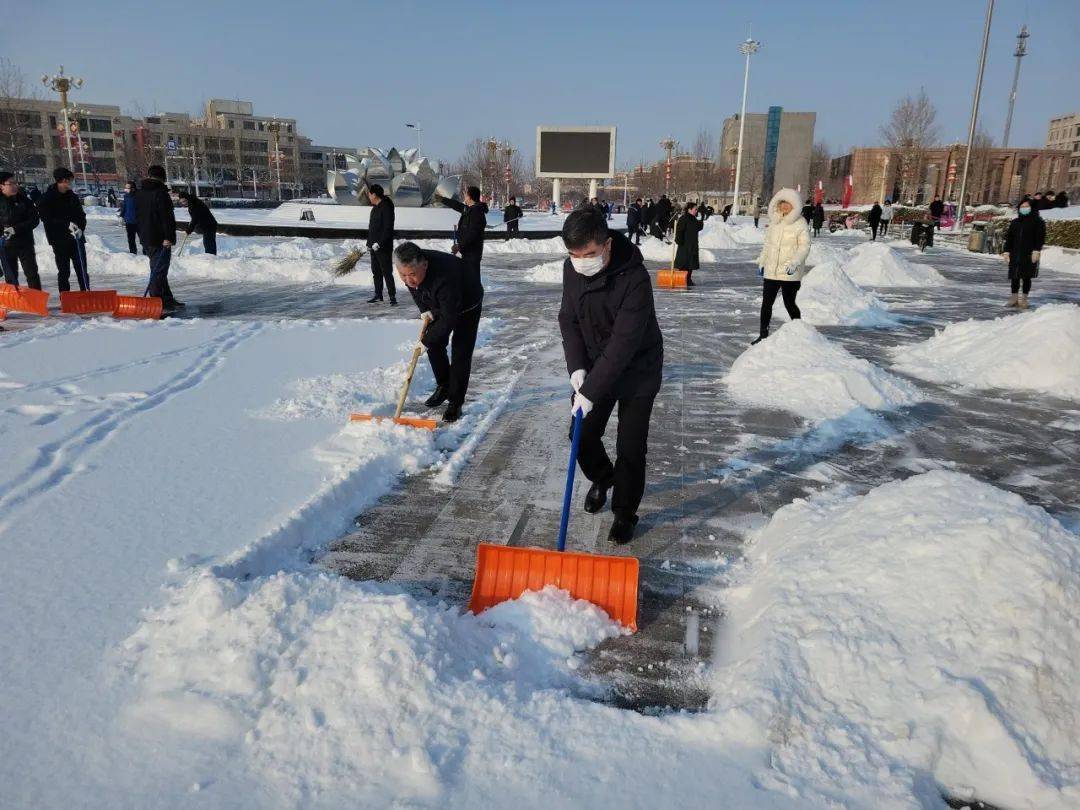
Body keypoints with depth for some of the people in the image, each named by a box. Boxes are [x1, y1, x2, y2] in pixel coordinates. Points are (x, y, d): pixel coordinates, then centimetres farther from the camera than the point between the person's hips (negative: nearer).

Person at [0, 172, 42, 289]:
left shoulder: (24, 200, -3)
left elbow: (34, 220, -6)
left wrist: (16, 229, -18)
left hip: (25, 243, 0)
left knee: (32, 273, 2)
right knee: (10, 276, 8)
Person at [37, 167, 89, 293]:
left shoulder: (73, 197, 9)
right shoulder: (46, 199, -4)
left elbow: (81, 215, 11)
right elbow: (47, 219, -10)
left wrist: (80, 228, -9)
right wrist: (67, 224, -23)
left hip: (76, 238, 4)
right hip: (59, 241, -3)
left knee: (82, 270, 6)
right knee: (64, 272, 1)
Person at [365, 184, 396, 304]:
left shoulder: (386, 208, -14)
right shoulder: (375, 208, 15)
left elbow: (388, 229, -19)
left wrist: (379, 243, -21)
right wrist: (369, 242, 13)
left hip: (384, 248, -9)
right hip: (374, 247, 10)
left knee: (387, 272, -8)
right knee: (376, 272, 14)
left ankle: (393, 296, -5)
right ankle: (378, 295, 23)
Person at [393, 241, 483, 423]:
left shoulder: (444, 277, -46)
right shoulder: (409, 269, -23)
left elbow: (449, 318, -39)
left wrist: (426, 341, -31)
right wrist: (425, 311, -10)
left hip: (466, 306, -7)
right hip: (439, 305, 7)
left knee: (460, 353, -11)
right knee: (434, 346, 7)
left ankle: (455, 403, -3)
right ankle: (443, 387, 27)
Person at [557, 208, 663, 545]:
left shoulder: (635, 278, -30)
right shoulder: (572, 268, -10)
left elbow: (624, 343, -32)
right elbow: (568, 319, 0)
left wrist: (591, 390, -31)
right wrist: (577, 367, -13)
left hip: (637, 371, -5)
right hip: (593, 367, 5)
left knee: (630, 448, -1)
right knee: (582, 435, 9)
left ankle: (625, 513, 19)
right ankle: (602, 478, 40)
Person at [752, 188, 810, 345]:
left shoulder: (800, 223, -7)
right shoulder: (774, 221, 11)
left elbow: (804, 246, -10)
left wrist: (794, 263, -23)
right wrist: (762, 262, 17)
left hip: (790, 273, -5)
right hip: (771, 271, 5)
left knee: (789, 303, 0)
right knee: (766, 302, 5)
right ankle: (763, 335, 13)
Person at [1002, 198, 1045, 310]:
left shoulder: (1037, 221, 3)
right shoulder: (1014, 222, 15)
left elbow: (1040, 237, -5)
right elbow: (1009, 238, 15)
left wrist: (1036, 251, -15)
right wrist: (1006, 251, 5)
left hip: (1029, 255, -4)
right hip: (1015, 254, 4)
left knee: (1026, 277, -1)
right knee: (1014, 277, 3)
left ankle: (1024, 299, 5)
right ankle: (1014, 298, 12)